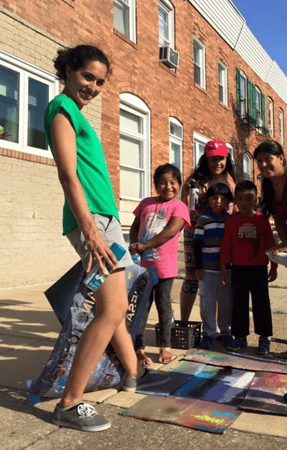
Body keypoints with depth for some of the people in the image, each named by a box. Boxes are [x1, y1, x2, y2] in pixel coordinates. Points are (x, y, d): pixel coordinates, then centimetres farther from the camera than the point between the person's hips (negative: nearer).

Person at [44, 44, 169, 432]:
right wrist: (91, 230, -22)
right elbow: (68, 174, -15)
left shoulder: (76, 113, 24)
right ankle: (69, 404, -3)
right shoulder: (62, 108, -4)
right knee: (112, 310, -13)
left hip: (104, 218, 10)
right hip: (91, 219, -10)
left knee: (113, 305, 17)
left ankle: (133, 374, 33)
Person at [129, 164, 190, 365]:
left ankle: (165, 346, 25)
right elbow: (135, 226, 13)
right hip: (142, 264, 3)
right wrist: (134, 245, -6)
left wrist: (143, 245, -19)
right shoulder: (146, 203, 9)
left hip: (164, 266, -3)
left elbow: (170, 232, -18)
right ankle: (139, 348, 17)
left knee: (163, 305, 10)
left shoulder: (179, 206, -5)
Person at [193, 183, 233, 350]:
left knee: (226, 302, 9)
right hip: (207, 269, -1)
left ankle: (226, 332, 23)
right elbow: (197, 244, 0)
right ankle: (209, 334, 16)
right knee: (207, 302, 4)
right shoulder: (203, 219, -1)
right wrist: (198, 267, -4)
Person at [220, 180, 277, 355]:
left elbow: (271, 243, 3)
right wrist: (223, 266, 0)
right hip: (238, 268, 1)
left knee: (261, 303, 6)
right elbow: (226, 244, 1)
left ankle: (265, 337, 20)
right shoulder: (232, 220, -1)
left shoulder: (262, 219, -2)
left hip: (259, 268, -1)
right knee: (239, 304, 9)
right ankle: (240, 336, 22)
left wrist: (274, 267, 4)